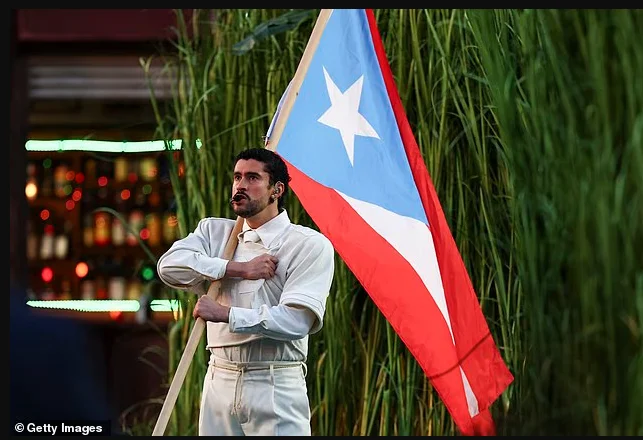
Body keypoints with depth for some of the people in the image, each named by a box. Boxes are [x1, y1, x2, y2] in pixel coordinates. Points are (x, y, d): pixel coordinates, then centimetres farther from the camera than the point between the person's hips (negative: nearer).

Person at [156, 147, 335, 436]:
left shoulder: (310, 245, -4)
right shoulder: (214, 231, 13)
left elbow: (296, 320, -14)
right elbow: (169, 265, -5)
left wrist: (226, 314, -12)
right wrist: (239, 269, -12)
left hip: (277, 387, -4)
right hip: (219, 381, 4)